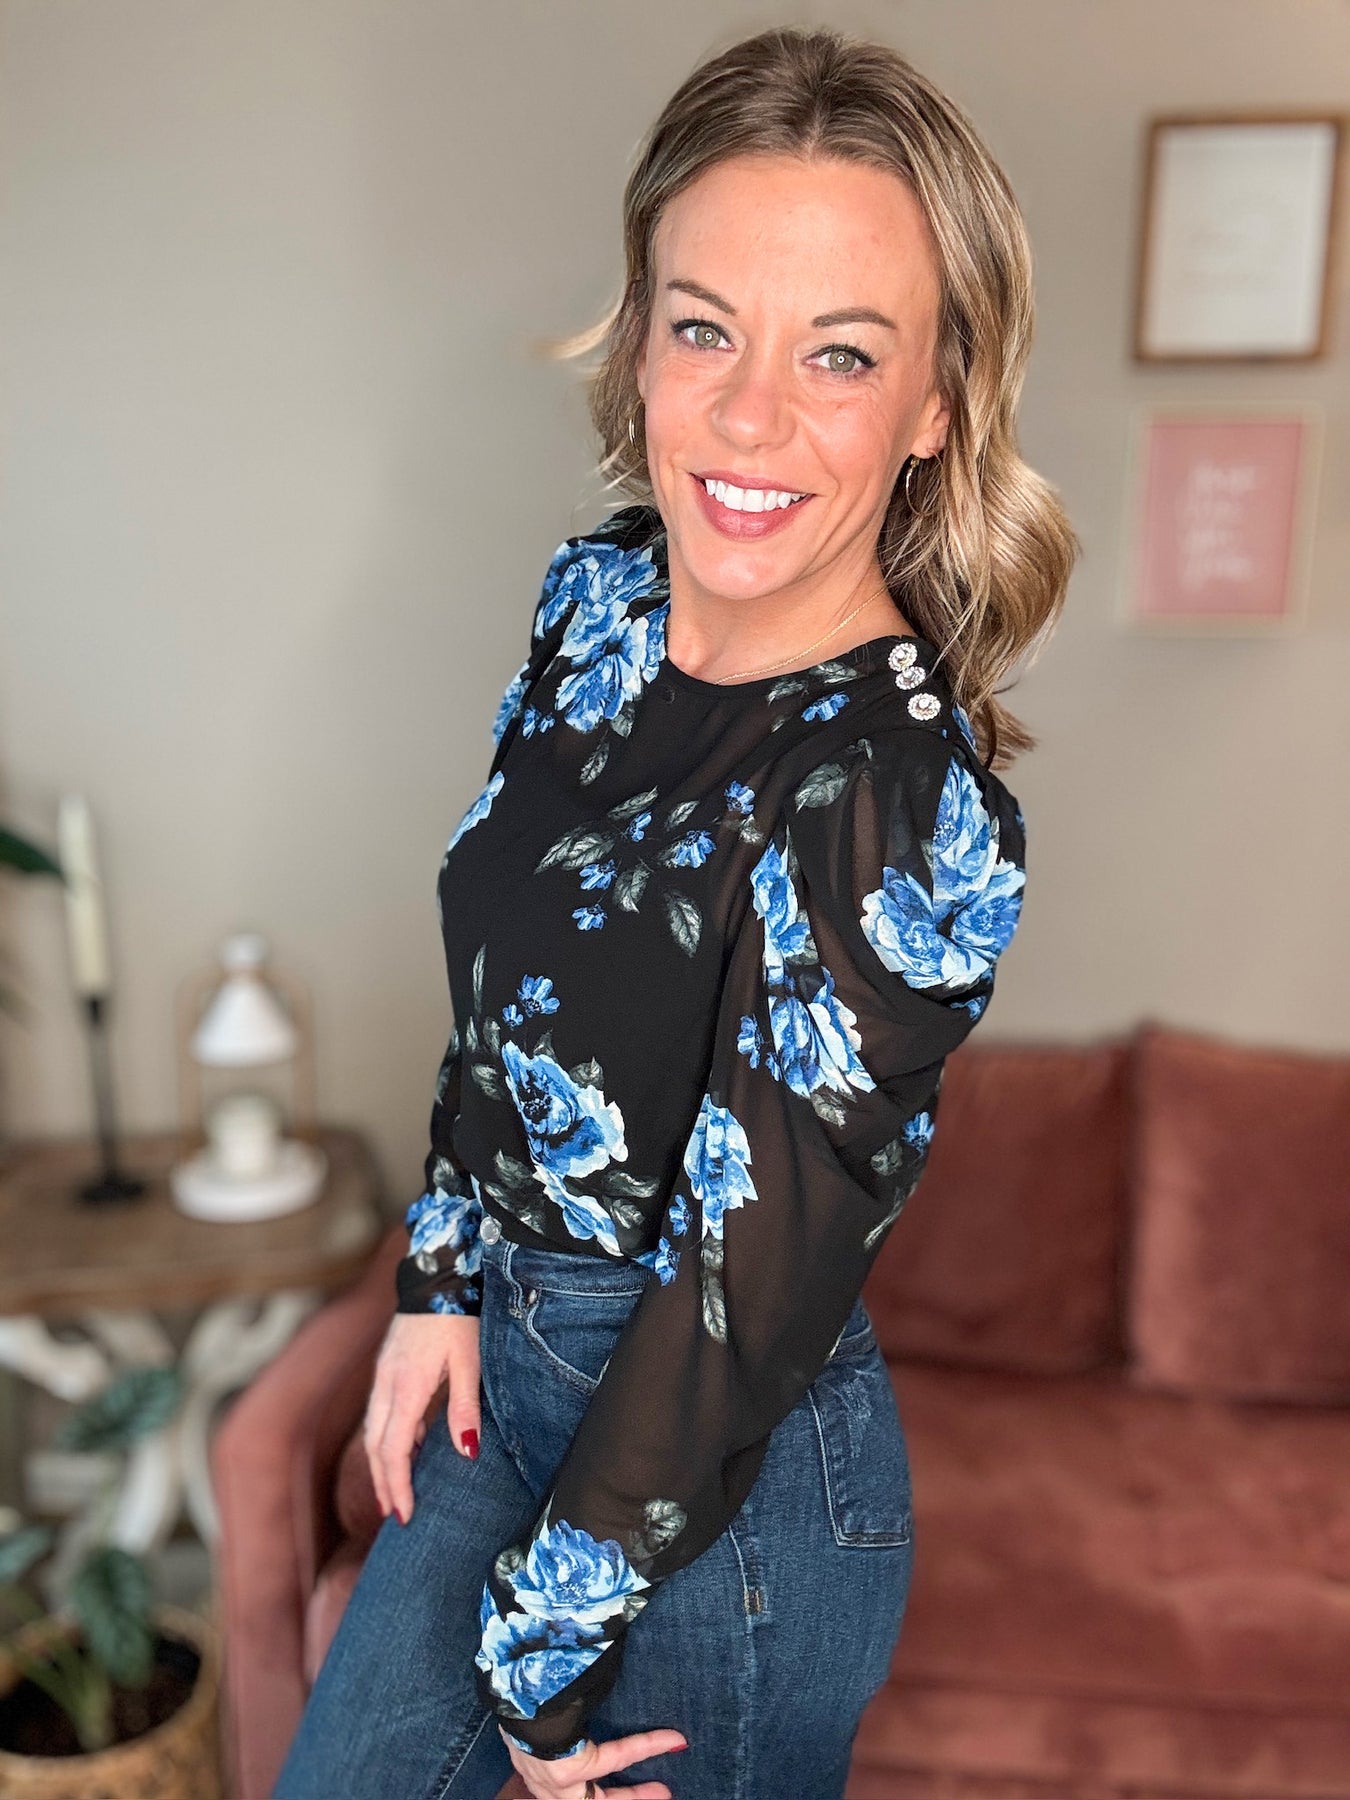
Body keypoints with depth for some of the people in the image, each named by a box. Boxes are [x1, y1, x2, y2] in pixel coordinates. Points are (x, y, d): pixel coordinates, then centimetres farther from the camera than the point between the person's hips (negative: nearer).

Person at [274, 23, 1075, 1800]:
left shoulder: (900, 804, -29)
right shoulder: (599, 594, -7)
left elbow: (749, 1290, -23)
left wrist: (544, 1655, -12)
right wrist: (439, 1283, 4)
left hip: (729, 1469, -6)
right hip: (508, 1354, 7)